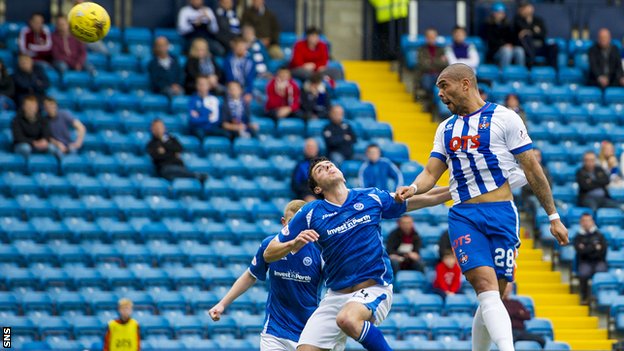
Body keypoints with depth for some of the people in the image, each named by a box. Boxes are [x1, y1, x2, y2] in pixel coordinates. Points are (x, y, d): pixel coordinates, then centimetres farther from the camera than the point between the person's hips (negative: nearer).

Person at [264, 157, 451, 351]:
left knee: (348, 319, -35)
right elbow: (269, 253, 0)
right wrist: (295, 244, -19)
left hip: (375, 288, -3)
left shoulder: (371, 198, 2)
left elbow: (427, 198, 11)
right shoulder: (310, 214, -1)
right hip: (336, 295, 3)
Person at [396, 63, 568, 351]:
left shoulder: (503, 118, 2)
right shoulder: (446, 128, 18)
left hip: (501, 213, -2)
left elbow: (532, 169, 1)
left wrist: (553, 217, 0)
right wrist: (413, 189, -8)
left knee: (493, 294, -2)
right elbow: (431, 172, 16)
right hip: (463, 216, 2)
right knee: (486, 285, -19)